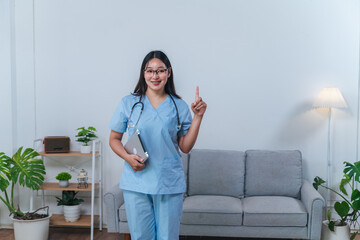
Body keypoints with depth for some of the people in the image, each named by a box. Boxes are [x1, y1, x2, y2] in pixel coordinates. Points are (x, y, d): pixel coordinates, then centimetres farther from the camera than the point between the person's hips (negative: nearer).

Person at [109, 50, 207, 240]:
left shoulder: (179, 106, 4)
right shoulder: (129, 103, 3)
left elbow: (185, 147, 3)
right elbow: (114, 139, 8)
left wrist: (198, 117, -6)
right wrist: (128, 157, -10)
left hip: (170, 184, 0)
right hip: (136, 183, 0)